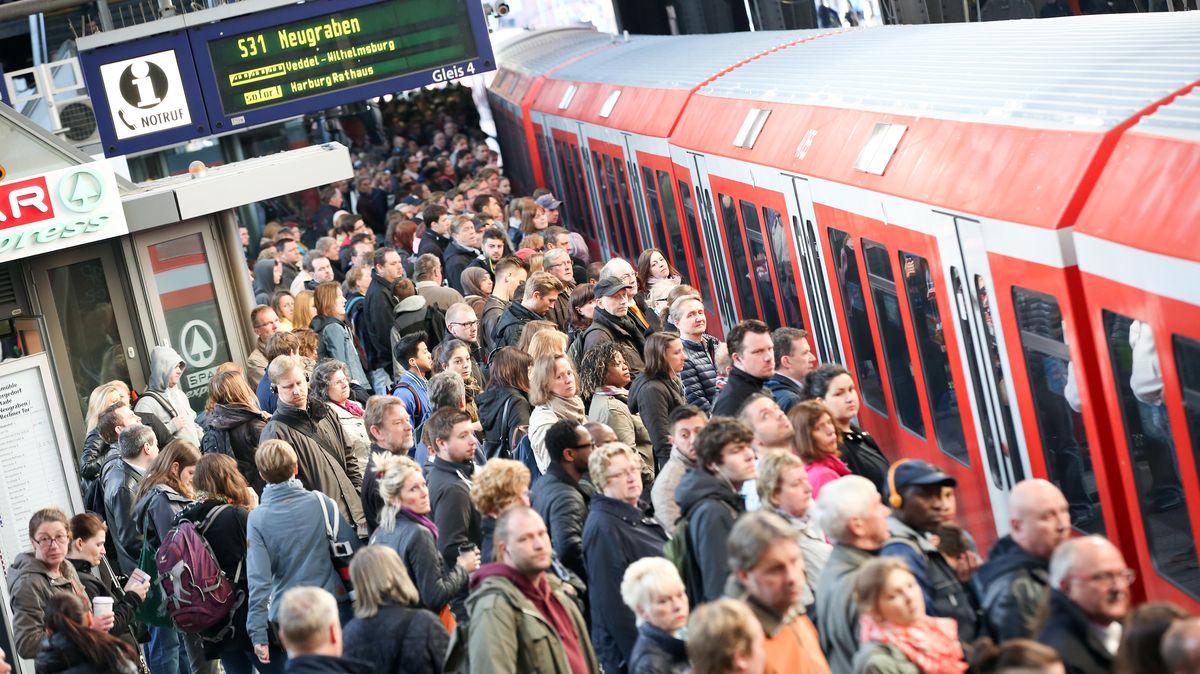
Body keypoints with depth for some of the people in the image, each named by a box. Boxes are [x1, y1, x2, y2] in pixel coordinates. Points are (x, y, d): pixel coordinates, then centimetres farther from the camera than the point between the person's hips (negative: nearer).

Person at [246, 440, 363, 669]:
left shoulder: (257, 518, -8)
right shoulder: (321, 502, -7)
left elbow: (258, 581, -10)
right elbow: (352, 552, -4)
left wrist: (257, 634, -7)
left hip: (286, 619, 0)